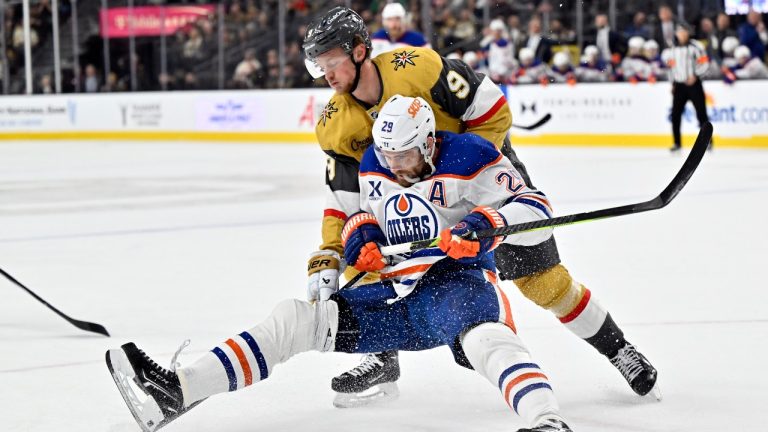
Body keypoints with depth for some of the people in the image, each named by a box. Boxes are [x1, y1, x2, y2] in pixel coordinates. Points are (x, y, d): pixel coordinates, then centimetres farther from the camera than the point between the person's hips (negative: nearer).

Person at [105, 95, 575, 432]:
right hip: (391, 291, 7)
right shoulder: (374, 165, 8)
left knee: (483, 333, -42)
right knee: (299, 318, -6)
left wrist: (487, 222, -32)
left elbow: (537, 211, -13)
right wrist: (362, 232, 0)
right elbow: (362, 209, 24)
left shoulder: (469, 160, -12)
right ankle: (176, 392, -16)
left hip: (455, 280, -7)